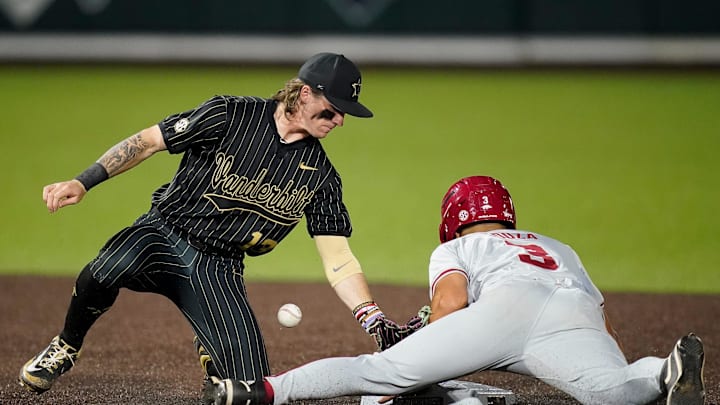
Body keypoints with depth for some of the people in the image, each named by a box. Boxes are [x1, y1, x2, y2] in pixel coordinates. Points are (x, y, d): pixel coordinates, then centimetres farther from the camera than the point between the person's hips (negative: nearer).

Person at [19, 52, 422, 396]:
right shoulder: (231, 115, -8)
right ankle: (66, 349, -4)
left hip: (220, 271, 3)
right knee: (105, 272, -37)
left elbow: (339, 260, 1)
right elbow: (149, 141, -4)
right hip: (164, 236, -3)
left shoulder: (320, 175, 2)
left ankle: (211, 352, 24)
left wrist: (377, 323, -12)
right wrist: (83, 182, -14)